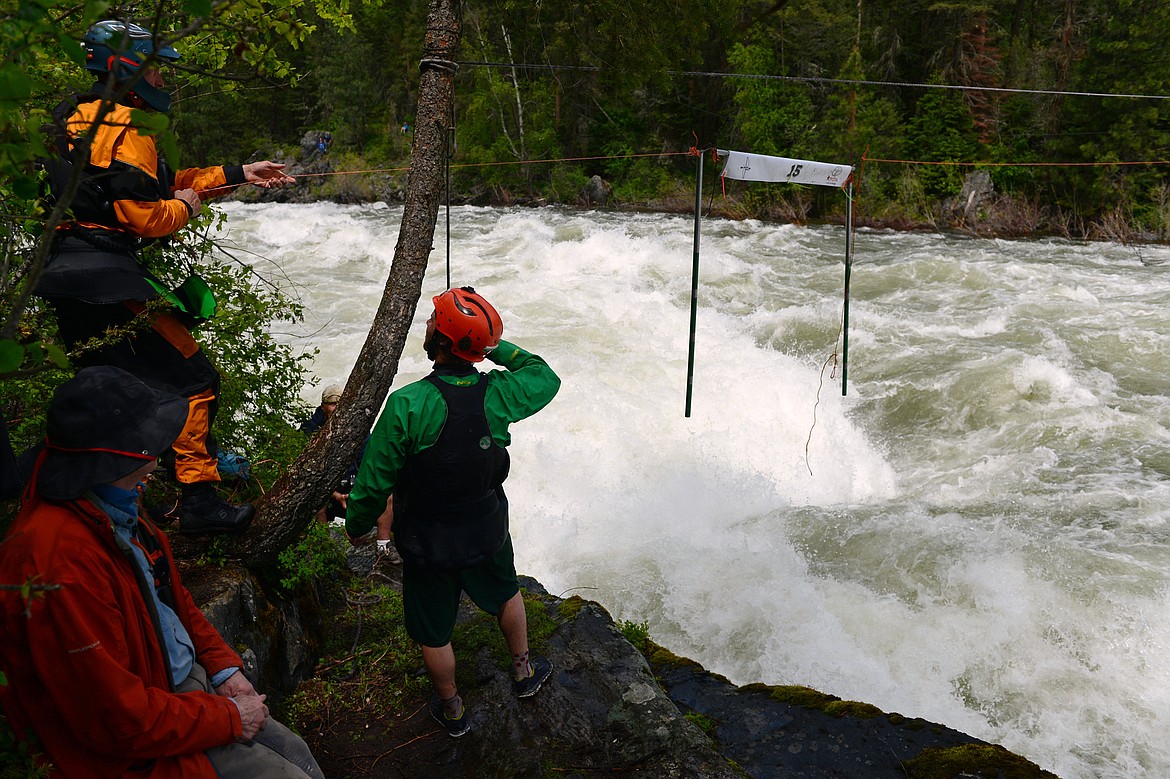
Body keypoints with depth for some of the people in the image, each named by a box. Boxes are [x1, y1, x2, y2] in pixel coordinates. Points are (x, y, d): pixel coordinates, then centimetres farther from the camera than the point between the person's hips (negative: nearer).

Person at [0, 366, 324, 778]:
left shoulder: (114, 509, 0)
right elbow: (120, 721, -28)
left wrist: (224, 667, 5)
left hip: (188, 684, 9)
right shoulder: (60, 563, -32)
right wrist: (228, 716, -17)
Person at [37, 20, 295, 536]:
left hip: (66, 275, 10)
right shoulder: (127, 128, -11)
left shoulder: (80, 119, 21)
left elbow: (163, 183, 23)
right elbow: (143, 214, -19)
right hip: (107, 278, -10)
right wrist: (186, 207, 2)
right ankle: (198, 501, -8)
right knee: (192, 379, -7)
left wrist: (238, 175, 23)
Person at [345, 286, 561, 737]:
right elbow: (545, 378, 3)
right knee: (505, 594, 32)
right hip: (487, 531, 3)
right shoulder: (497, 395, -20)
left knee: (434, 632, 21)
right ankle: (523, 670, 52)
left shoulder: (406, 405, -29)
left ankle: (451, 709, 42)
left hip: (426, 543, -3)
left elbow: (375, 480, -19)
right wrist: (498, 348, 2)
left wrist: (357, 524, 0)